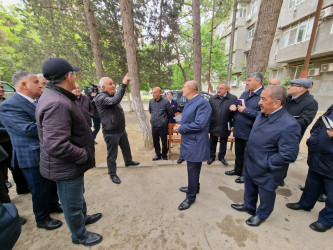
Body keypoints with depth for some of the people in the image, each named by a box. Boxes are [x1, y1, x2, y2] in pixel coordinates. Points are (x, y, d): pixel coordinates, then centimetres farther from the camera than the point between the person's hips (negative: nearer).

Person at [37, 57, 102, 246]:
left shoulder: (57, 97, 4)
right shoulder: (57, 103, -30)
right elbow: (56, 146, -35)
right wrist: (84, 156, -22)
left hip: (72, 164, 10)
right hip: (67, 167, -9)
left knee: (78, 195, 30)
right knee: (73, 203, 15)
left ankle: (83, 217, 54)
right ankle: (79, 235, 40)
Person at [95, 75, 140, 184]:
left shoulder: (113, 95, 9)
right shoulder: (100, 97, -21)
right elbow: (114, 101, -39)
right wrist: (124, 84, -41)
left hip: (121, 129, 9)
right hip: (111, 133, -9)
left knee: (126, 148, 26)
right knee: (112, 155, 7)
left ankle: (128, 161, 51)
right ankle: (112, 174, 27)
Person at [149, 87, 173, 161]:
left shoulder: (165, 102, -12)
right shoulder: (151, 101, 1)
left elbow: (171, 114, 0)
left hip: (162, 126, -4)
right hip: (154, 126, 4)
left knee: (164, 142, 8)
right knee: (155, 142, 15)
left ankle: (164, 155, 28)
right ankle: (158, 155, 33)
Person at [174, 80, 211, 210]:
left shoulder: (202, 103, -20)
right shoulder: (189, 102, 11)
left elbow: (199, 124, -28)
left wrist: (180, 128, -19)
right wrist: (180, 124, -1)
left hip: (195, 142, -9)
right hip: (189, 141, 9)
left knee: (193, 169, 5)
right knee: (192, 168, 24)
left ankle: (191, 197, 25)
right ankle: (194, 187, 46)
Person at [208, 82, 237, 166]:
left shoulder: (233, 98, -7)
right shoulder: (212, 98, 1)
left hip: (225, 127, -1)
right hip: (214, 126, 1)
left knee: (223, 144, 17)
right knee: (212, 143, 15)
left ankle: (221, 157, 38)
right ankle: (212, 156, 34)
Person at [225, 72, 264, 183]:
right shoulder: (244, 94, 10)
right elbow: (238, 106, 20)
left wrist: (245, 110, -22)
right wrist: (234, 107, -3)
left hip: (250, 132, -7)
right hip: (238, 130, 7)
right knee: (238, 152, 22)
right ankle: (238, 169, 42)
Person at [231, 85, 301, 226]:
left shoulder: (289, 126, -28)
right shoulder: (262, 115, -2)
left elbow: (288, 155, -27)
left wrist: (264, 164, -20)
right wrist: (248, 157, 10)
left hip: (266, 173, -7)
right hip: (250, 166, 7)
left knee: (265, 195, 21)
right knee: (249, 190, 28)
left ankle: (261, 215, 48)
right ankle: (249, 206, 54)